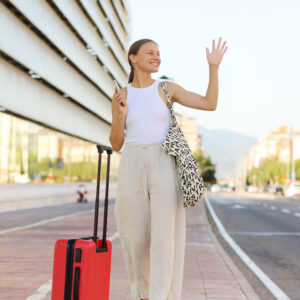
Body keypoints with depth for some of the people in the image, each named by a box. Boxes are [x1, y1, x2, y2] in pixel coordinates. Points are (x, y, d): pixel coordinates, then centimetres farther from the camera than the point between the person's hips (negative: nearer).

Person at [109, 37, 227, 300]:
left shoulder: (167, 88, 7)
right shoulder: (121, 96, 9)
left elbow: (210, 104, 4)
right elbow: (116, 144, 7)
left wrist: (213, 67, -2)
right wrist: (120, 114, -9)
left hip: (164, 170, -1)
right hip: (132, 170, 2)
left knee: (164, 239, -12)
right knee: (137, 240, 4)